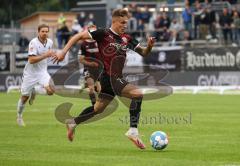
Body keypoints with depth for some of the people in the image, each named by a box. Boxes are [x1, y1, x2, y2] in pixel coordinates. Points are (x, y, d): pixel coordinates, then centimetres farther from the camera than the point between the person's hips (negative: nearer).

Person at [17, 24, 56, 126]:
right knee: (24, 97, 6)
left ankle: (34, 91, 11)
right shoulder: (33, 43, -20)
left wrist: (51, 54, 4)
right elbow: (31, 60, -28)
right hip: (31, 73, -4)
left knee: (50, 90, -21)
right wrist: (45, 55, -32)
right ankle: (19, 116, 31)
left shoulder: (50, 42, -1)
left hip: (42, 72, 4)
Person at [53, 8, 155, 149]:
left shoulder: (127, 39, 9)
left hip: (117, 79, 8)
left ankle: (73, 123, 41)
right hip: (109, 78, -8)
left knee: (99, 108, 21)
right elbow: (79, 36, -6)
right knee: (138, 94, -22)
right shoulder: (104, 34, -9)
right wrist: (64, 52, -11)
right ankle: (133, 131, -21)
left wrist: (149, 46, -9)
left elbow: (144, 53, 13)